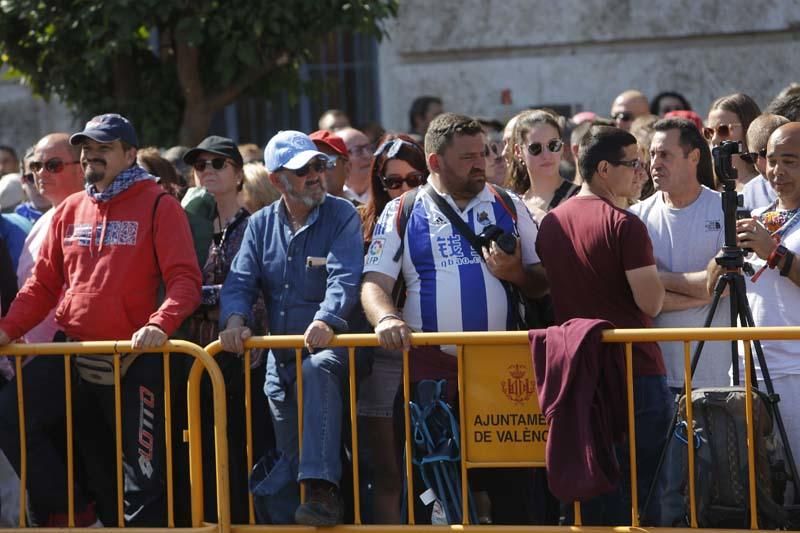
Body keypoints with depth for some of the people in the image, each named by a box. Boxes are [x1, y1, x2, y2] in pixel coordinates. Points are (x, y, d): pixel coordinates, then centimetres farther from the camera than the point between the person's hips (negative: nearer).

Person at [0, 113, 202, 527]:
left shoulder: (157, 206, -4)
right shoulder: (69, 211, 11)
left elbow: (184, 279, -12)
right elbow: (43, 283, 14)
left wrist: (160, 324, -30)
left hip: (133, 361, -5)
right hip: (72, 354, 5)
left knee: (142, 470, -1)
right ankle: (66, 507, 5)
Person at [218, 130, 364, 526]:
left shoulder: (341, 216, -5)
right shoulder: (261, 225, 10)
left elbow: (345, 278, -19)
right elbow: (240, 280, 1)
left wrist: (326, 321, -37)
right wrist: (235, 319, -21)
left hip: (329, 348, -6)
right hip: (280, 360, 6)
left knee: (317, 371, -39)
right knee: (286, 460, 9)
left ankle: (323, 492, -47)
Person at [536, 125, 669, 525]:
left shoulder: (551, 223, 7)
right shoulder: (623, 225, -15)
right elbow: (650, 302, -15)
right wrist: (652, 272, 3)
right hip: (635, 372, -6)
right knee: (642, 488, 1)